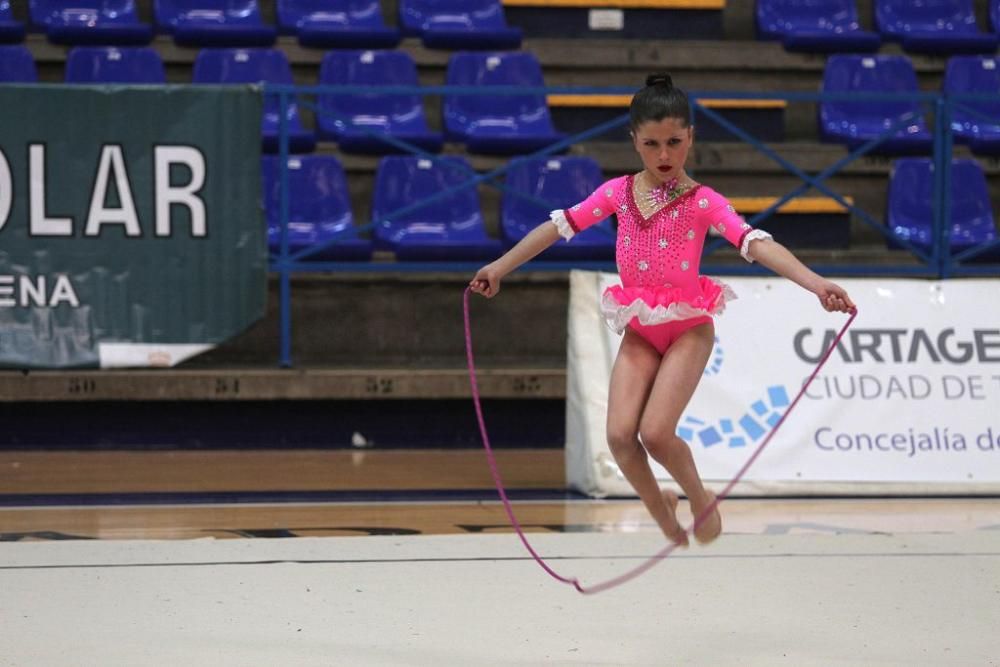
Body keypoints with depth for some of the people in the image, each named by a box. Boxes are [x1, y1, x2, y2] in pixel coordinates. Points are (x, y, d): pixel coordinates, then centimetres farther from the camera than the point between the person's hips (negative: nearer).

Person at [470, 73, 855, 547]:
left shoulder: (703, 202, -12)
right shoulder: (619, 192, 0)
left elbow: (756, 244, -25)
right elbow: (560, 226, 7)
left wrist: (816, 284, -39)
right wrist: (500, 267, 12)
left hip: (688, 328, -3)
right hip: (639, 331, 3)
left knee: (655, 433, -18)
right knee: (620, 435, -13)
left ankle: (701, 500, 13)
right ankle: (661, 511, 16)